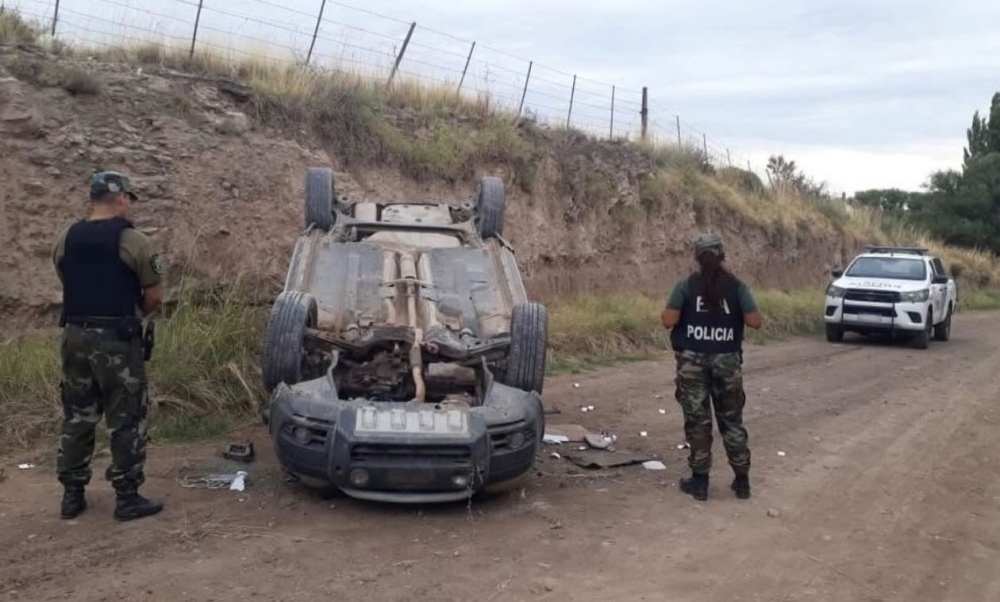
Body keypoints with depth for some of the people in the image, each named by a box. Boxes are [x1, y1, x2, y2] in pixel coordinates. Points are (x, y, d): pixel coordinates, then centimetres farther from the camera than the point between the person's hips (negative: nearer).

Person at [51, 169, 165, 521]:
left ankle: (72, 494, 22)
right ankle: (127, 497, 7)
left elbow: (71, 286, 13)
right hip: (117, 340, -6)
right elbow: (155, 298, -7)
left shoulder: (64, 240, 7)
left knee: (77, 417, 15)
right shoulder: (134, 241, -11)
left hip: (75, 336, 6)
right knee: (127, 420, 3)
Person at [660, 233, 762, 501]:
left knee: (697, 420, 6)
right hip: (727, 360, 2)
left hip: (692, 361, -1)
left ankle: (699, 481, 10)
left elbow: (668, 321, -13)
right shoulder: (736, 286, -2)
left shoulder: (686, 285, -6)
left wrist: (668, 309, 8)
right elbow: (755, 321, -6)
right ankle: (742, 480, 18)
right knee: (732, 420, 13)